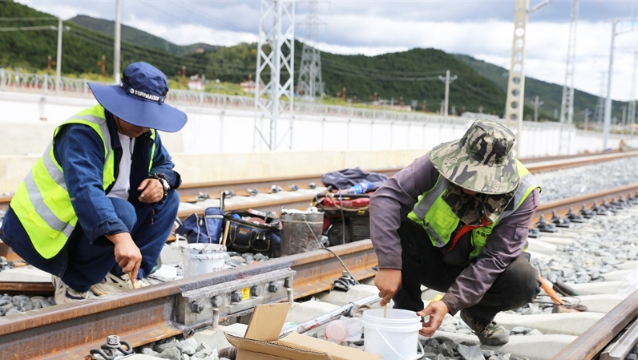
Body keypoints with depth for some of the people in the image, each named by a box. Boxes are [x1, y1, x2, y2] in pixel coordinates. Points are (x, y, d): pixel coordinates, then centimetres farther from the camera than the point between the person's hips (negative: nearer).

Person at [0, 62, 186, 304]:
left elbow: (164, 165, 13)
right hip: (45, 229, -8)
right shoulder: (84, 133, -25)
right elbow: (84, 190, -42)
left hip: (96, 223, 8)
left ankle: (120, 276, -3)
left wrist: (161, 181, -13)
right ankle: (73, 284, -12)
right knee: (121, 213, -34)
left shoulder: (145, 132, 0)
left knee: (167, 199, -2)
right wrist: (121, 236, -56)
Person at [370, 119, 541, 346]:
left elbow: (494, 257, -26)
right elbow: (387, 197, -36)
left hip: (476, 266, 1)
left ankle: (478, 315, 6)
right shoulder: (442, 159, -27)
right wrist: (389, 265, -44)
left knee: (523, 280, -29)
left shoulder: (521, 193, -24)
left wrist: (450, 303, -35)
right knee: (398, 229, -32)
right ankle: (408, 313, -6)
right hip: (430, 257, 0)